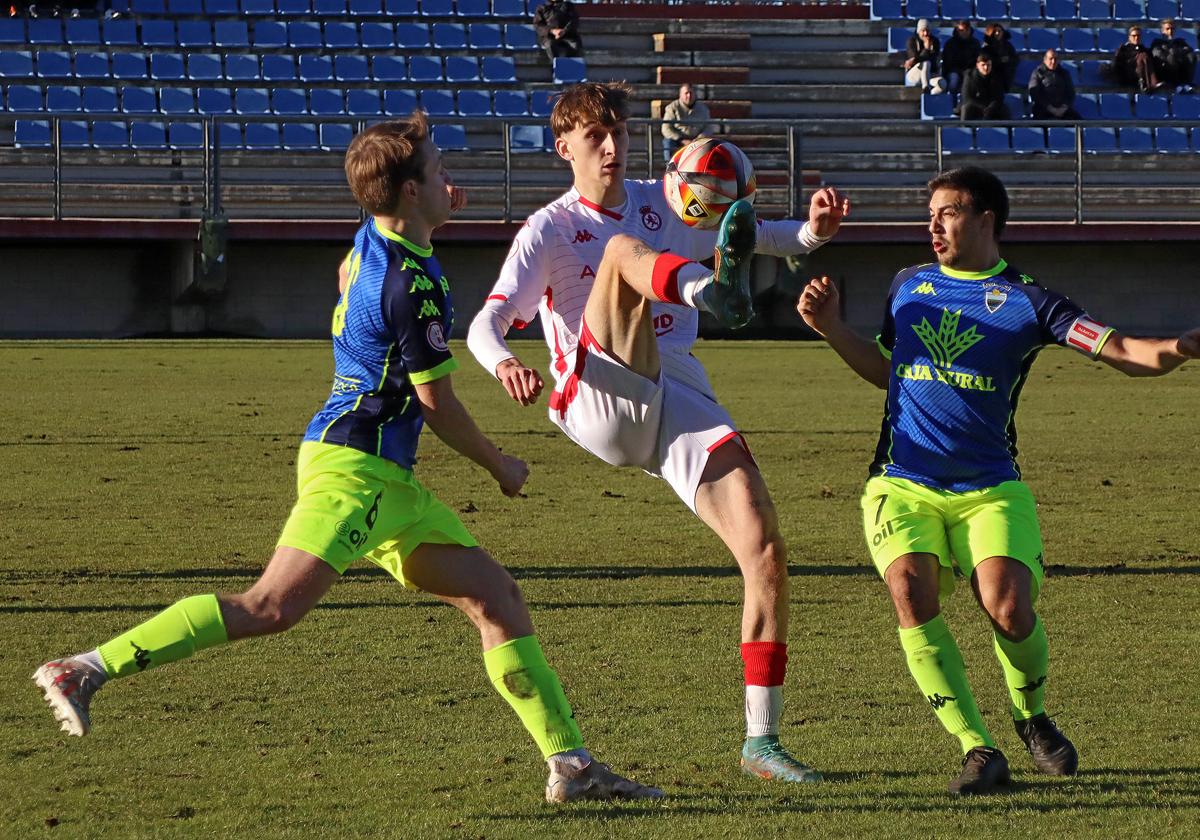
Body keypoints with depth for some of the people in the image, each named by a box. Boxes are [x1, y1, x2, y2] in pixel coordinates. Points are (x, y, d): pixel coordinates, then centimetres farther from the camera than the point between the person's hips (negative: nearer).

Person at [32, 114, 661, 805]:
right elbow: (437, 403, -10)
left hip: (388, 480, 10)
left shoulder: (371, 243, 12)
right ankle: (89, 669, -19)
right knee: (274, 606, -20)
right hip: (354, 465, -10)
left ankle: (572, 763, 5)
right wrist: (501, 467, 5)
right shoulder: (414, 282, -16)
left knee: (498, 598, 6)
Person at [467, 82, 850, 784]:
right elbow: (487, 323, -3)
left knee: (767, 553, -11)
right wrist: (503, 362, -27)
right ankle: (713, 291, -63)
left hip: (680, 402, 4)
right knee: (623, 250, -25)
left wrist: (812, 231, 7)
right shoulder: (549, 231, 7)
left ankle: (762, 741, -2)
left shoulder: (660, 204, 19)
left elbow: (750, 239, 30)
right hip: (598, 400, -4)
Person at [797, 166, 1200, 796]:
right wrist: (830, 327, 15)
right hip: (903, 484, 2)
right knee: (911, 591, -25)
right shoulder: (909, 286, 14)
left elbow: (1124, 354, -8)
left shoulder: (1024, 299, 0)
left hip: (990, 488, -2)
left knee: (1007, 607, -23)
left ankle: (1032, 719, 11)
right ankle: (978, 749, -20)